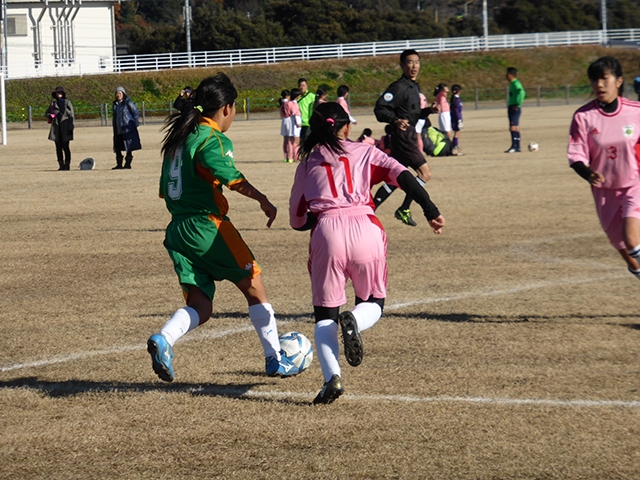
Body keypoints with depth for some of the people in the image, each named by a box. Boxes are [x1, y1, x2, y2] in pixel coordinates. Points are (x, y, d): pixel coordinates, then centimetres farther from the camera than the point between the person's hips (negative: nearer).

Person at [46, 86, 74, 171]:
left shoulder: (67, 103, 3)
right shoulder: (53, 103, 13)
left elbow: (71, 115, 1)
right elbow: (47, 113, 20)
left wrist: (70, 127, -7)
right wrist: (49, 116, -5)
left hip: (65, 128, -4)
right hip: (56, 128, 4)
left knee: (65, 147, -5)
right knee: (58, 147, 2)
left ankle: (67, 164, -1)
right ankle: (61, 165, 5)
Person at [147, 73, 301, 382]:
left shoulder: (178, 138, 16)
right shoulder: (213, 139, -10)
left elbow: (165, 190, 21)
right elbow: (232, 179, -29)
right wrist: (263, 199, -23)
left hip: (177, 229, 8)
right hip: (208, 226, -8)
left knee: (200, 306, 6)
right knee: (254, 287, 9)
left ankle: (163, 339, -22)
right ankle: (275, 359, 16)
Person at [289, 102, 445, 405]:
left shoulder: (307, 163, 23)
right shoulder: (365, 153, 21)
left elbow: (297, 220, 26)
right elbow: (402, 176, 4)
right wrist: (431, 211, -2)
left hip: (327, 232, 0)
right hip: (366, 229, 0)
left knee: (325, 315, 9)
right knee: (373, 302, 20)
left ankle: (331, 376, -17)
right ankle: (354, 321, -17)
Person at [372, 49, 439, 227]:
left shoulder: (414, 87, 16)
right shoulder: (399, 87, -13)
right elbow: (380, 109, -19)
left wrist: (429, 110, 7)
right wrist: (395, 120, -33)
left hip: (409, 136, 10)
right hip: (403, 136, -10)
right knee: (425, 173, -11)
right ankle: (404, 210, -3)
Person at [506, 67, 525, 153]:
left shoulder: (516, 83, -12)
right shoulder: (512, 84, 17)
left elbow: (522, 93, -28)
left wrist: (518, 104, -26)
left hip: (515, 109, -10)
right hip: (511, 108, 10)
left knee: (513, 128, -13)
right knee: (515, 128, 10)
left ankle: (514, 146, -16)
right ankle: (517, 147, 11)